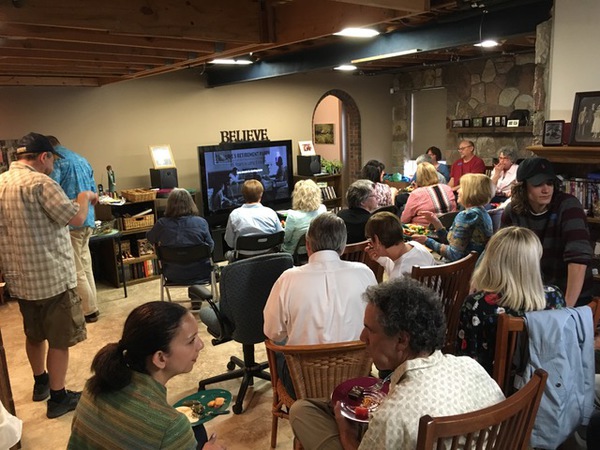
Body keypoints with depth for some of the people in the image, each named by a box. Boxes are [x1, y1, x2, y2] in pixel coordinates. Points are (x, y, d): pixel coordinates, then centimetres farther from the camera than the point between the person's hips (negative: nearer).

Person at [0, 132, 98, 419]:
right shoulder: (39, 183, -19)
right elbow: (77, 218, -20)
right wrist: (85, 197, -1)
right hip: (52, 277, -8)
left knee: (34, 334, 24)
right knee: (59, 340, 5)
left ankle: (40, 383, 41)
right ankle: (58, 398, 15)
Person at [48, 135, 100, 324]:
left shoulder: (57, 161, -9)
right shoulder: (82, 159, 18)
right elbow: (93, 190, 21)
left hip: (70, 222, -9)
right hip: (88, 219, 9)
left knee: (76, 270, 0)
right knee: (86, 266, 16)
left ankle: (89, 311, 7)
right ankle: (92, 306, 23)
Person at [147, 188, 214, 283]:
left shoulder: (162, 224, -13)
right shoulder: (201, 222, -16)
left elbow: (149, 238, 7)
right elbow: (210, 246, -6)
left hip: (173, 276, 2)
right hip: (201, 274, -1)